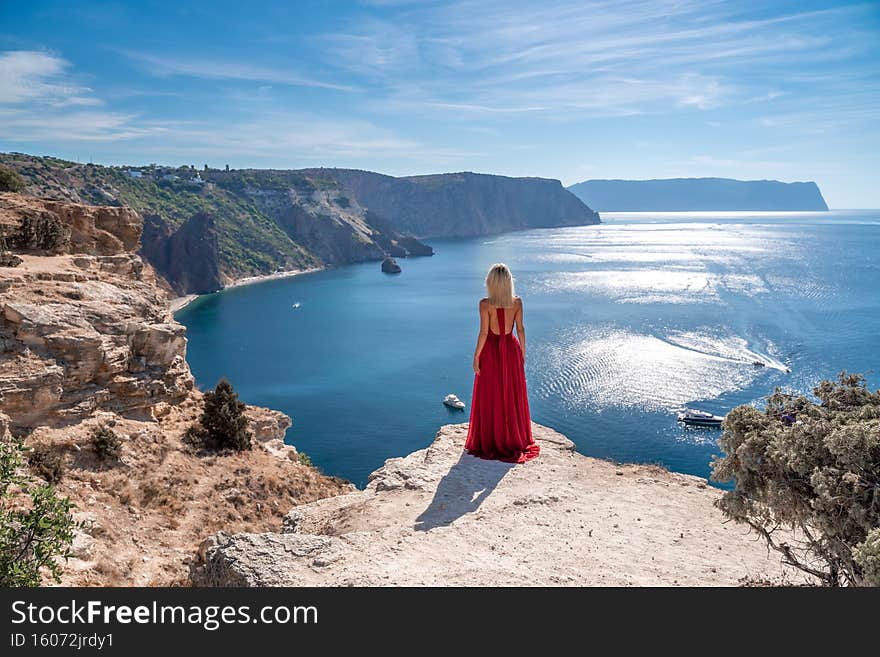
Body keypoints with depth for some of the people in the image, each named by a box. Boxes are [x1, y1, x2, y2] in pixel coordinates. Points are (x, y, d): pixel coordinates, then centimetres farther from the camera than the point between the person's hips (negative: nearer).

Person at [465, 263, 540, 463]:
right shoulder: (517, 302, -6)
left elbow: (483, 332, -16)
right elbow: (520, 329, -1)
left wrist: (476, 356, -6)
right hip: (511, 349, 3)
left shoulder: (485, 304, -17)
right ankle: (515, 438, 27)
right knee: (512, 396, 15)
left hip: (491, 350, -3)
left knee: (490, 397, 9)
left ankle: (489, 441, 19)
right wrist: (522, 352, 10)